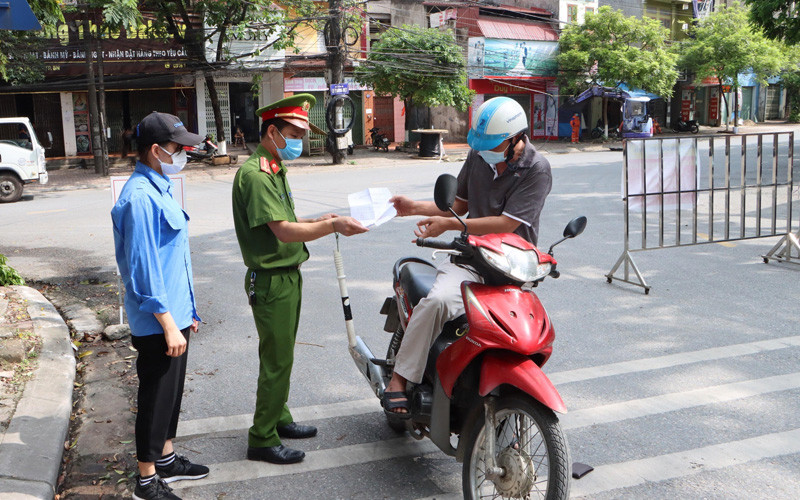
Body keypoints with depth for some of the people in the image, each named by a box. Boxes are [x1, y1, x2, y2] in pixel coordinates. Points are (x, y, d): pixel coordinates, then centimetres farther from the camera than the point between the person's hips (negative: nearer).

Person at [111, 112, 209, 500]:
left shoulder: (159, 188, 10)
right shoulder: (140, 197, -21)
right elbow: (143, 268, -23)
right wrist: (169, 324, -21)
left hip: (174, 315, 10)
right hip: (158, 322, -10)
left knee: (171, 393, 21)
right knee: (156, 398, 3)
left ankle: (166, 459, 37)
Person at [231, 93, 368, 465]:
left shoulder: (275, 171, 15)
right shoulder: (254, 174, -19)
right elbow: (282, 230, -26)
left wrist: (321, 222, 7)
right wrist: (332, 226, -28)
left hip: (287, 277, 10)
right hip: (271, 281, -10)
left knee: (280, 355, 20)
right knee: (276, 361, -3)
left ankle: (279, 419, 34)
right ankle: (262, 440, 8)